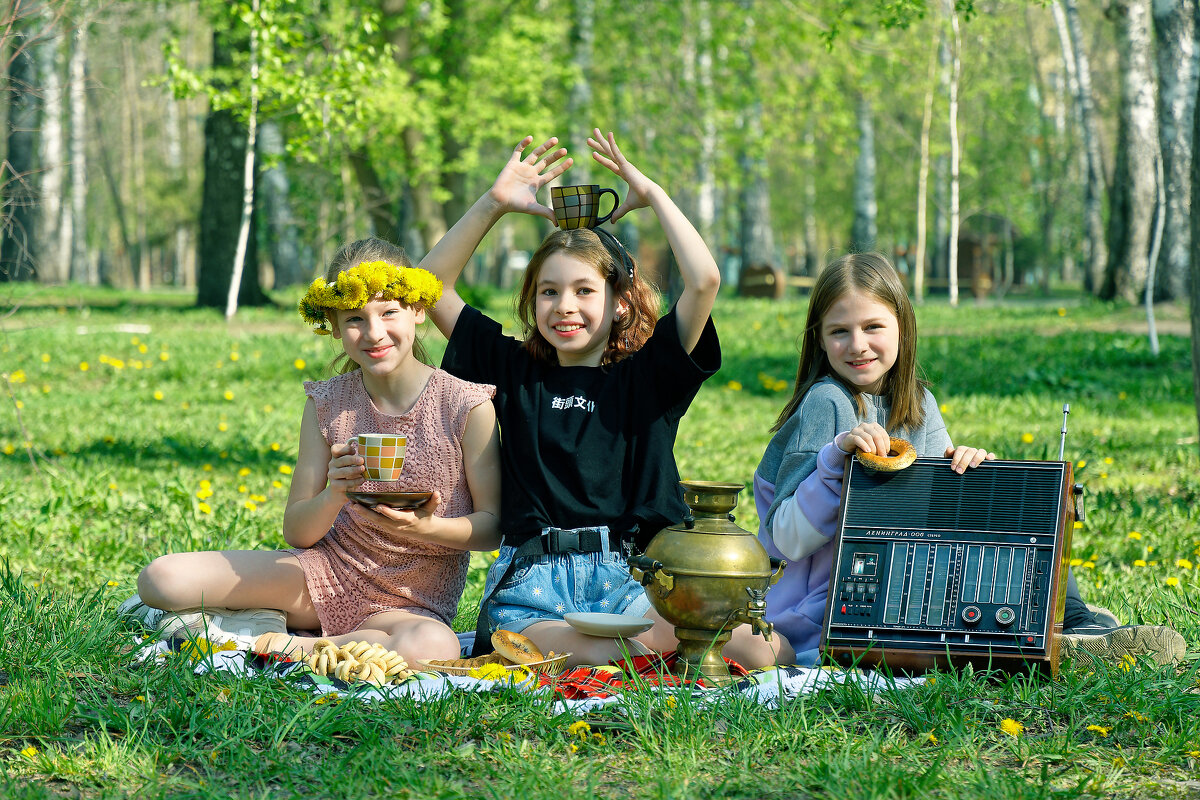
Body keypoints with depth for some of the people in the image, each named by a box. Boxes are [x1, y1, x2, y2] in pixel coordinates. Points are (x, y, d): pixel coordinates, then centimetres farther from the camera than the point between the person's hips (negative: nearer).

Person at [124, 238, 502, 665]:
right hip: (327, 571, 2)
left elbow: (492, 526, -4)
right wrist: (334, 495, -22)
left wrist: (428, 528, -25)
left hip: (410, 604, -1)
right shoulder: (326, 404, -1)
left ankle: (268, 645, -21)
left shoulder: (466, 406, -10)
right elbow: (296, 533, 1)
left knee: (435, 648, -41)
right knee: (161, 579, -17)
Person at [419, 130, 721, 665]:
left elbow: (704, 281, -3)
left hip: (627, 580, 1)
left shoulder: (646, 375, 11)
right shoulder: (514, 370, 18)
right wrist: (494, 204, 13)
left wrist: (652, 195, 6)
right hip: (530, 584, -1)